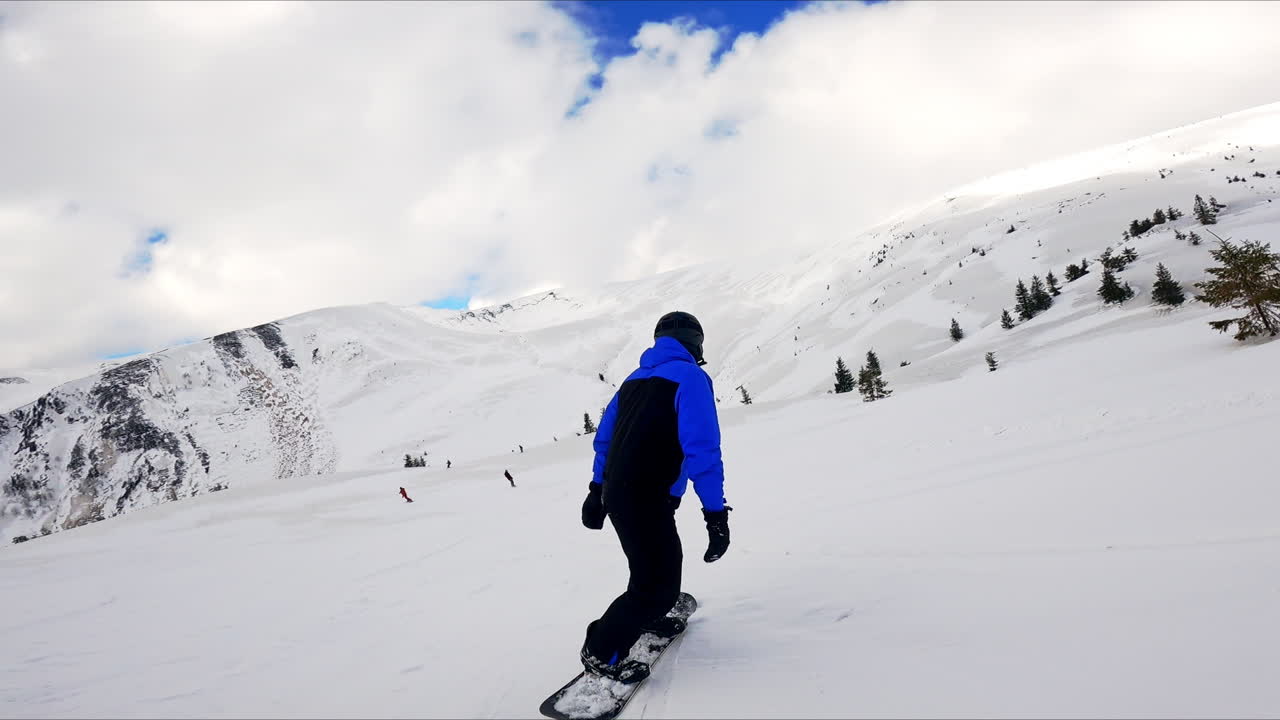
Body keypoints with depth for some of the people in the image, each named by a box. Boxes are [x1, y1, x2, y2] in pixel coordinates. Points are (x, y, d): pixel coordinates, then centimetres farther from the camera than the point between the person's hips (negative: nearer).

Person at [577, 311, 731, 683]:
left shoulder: (635, 379, 14)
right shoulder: (690, 377, -12)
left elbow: (604, 439, 18)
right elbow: (702, 450, -20)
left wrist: (597, 492, 25)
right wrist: (716, 515, -19)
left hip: (615, 494, 9)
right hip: (646, 501, -9)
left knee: (663, 561, 28)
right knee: (658, 585, 0)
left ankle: (648, 618, 47)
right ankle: (601, 652, 8)